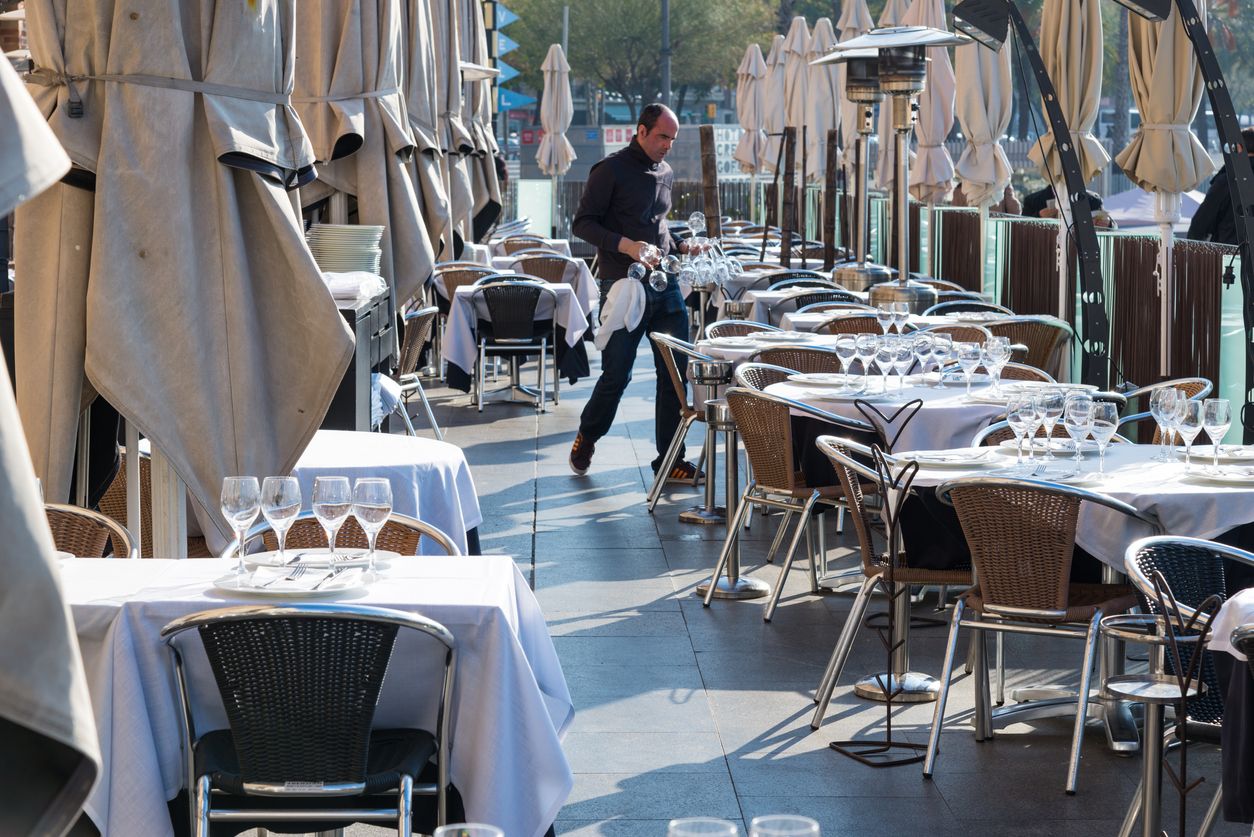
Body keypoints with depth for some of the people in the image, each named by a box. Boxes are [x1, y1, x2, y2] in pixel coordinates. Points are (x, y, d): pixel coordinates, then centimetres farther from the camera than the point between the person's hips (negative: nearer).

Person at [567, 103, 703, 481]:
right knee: (617, 374, -1)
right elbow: (582, 223, -8)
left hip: (665, 285, 6)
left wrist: (678, 246, 10)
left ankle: (670, 459, 8)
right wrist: (626, 245, -21)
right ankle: (586, 438, 25)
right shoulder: (611, 170, -6)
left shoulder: (665, 173, 16)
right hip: (623, 286, -6)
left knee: (675, 371, 2)